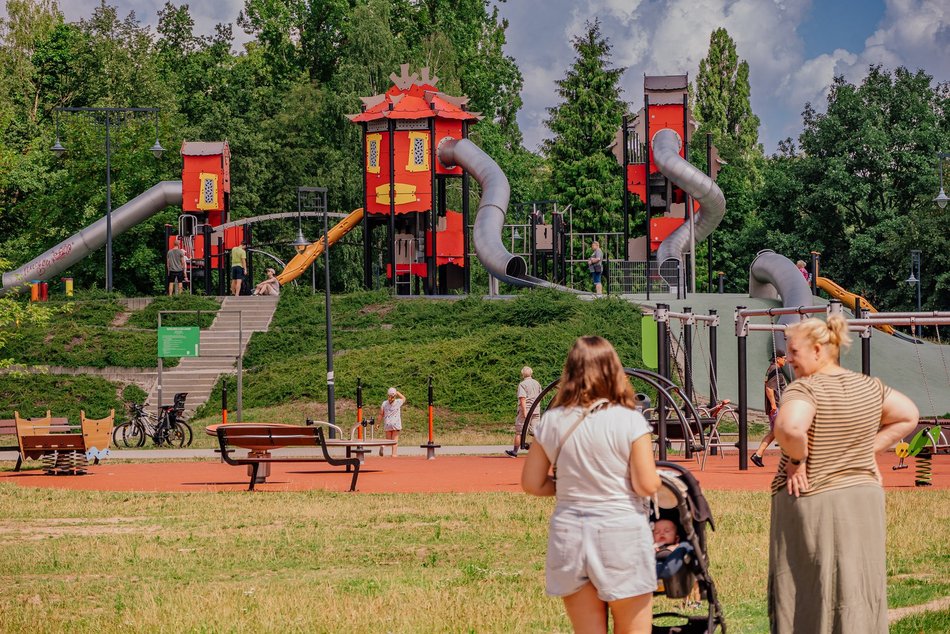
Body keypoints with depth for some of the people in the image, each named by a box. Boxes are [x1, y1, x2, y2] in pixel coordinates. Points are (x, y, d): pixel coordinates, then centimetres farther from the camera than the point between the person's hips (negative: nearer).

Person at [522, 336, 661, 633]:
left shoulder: (551, 421, -1)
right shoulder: (629, 421, -11)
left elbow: (532, 483, 3)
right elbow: (647, 486, -12)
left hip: (569, 534, 3)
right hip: (621, 533, -3)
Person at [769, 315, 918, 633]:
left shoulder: (805, 389, -16)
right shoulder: (868, 387, 5)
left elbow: (790, 429, -34)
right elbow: (908, 416, 15)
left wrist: (796, 461, -17)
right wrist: (870, 449, 11)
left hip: (811, 503, -6)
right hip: (865, 497, 6)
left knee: (809, 593, 0)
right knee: (860, 592, 11)